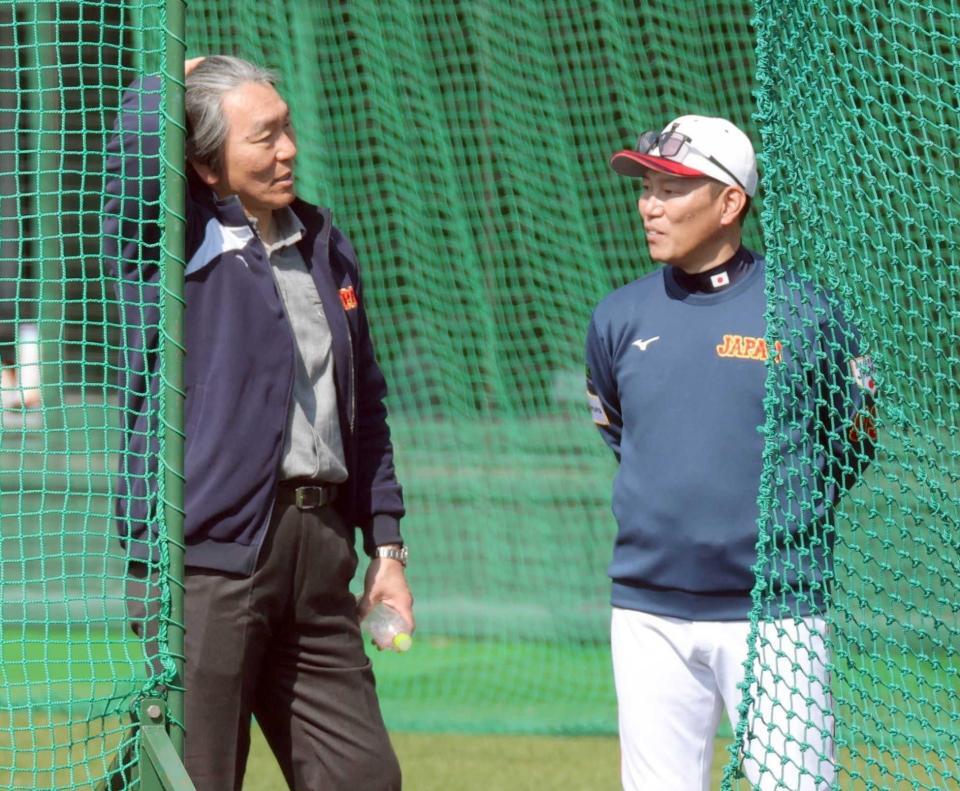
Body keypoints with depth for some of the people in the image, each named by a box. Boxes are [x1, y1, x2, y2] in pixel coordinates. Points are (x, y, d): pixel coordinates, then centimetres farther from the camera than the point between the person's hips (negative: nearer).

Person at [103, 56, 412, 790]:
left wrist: (385, 544, 18)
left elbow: (365, 402, 23)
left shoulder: (324, 246, 16)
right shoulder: (169, 243, -3)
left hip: (318, 549, 6)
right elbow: (138, 146, -26)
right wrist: (174, 83, -3)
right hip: (207, 549, -6)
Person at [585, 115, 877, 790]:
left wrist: (790, 519, 8)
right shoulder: (619, 318, 5)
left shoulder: (804, 311, -4)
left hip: (773, 614, -3)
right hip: (647, 614, 4)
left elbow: (855, 439, 9)